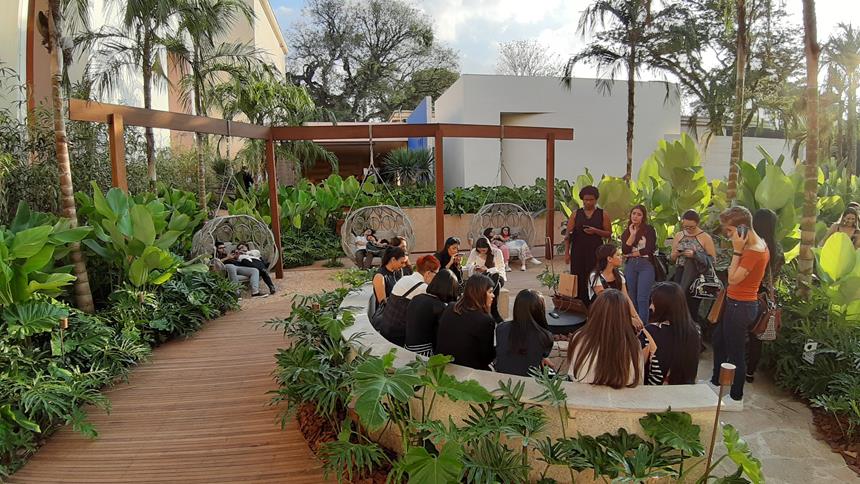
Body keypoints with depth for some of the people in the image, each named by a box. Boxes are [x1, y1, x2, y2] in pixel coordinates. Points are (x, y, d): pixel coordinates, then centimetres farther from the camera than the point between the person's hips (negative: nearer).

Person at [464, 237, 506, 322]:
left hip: (496, 276, -1)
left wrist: (487, 270, -26)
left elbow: (501, 269, -9)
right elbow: (468, 266, 3)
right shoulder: (474, 252, 0)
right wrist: (474, 268, -21)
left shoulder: (497, 252, -6)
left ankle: (493, 311, -31)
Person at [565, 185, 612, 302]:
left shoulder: (603, 215, 7)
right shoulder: (576, 214, 8)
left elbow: (609, 233, 5)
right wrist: (566, 252, -4)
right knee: (578, 279, -2)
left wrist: (595, 231, -13)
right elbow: (568, 235, 5)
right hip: (578, 252, 1)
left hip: (595, 252, -1)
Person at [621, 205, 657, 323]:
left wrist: (632, 254, 0)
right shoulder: (626, 232, 13)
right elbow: (624, 251, -2)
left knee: (642, 299, -10)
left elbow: (650, 249, -7)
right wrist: (632, 234, -6)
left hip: (646, 265, -4)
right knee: (632, 299, 6)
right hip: (630, 266, 4)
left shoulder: (649, 230, 2)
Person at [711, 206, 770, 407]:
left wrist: (737, 250, -24)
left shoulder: (753, 251, -25)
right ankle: (716, 381, 43)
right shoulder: (758, 244, 4)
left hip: (740, 306, -10)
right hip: (735, 302, 10)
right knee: (718, 340, 25)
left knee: (736, 352, 4)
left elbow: (733, 279, -25)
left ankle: (736, 397, 21)